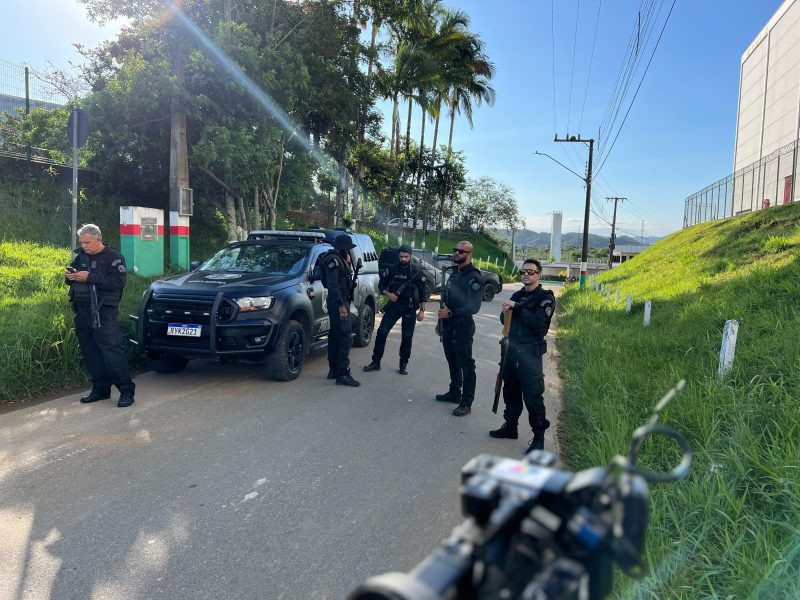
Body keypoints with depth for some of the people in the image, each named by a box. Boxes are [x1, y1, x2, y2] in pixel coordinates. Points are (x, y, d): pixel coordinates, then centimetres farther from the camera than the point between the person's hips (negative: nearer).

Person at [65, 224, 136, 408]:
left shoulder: (113, 257, -3)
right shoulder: (80, 257, 16)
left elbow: (118, 281, -16)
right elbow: (72, 276, 25)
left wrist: (90, 277, -19)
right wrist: (69, 276, 1)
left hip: (104, 313, -7)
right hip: (82, 313, 7)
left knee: (111, 350, -12)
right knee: (89, 353, 9)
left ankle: (126, 389, -7)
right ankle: (100, 388, 20)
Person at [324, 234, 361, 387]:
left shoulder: (340, 259, 17)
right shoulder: (333, 260, -14)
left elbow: (347, 279, 17)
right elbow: (332, 284, -22)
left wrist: (348, 263, 7)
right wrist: (341, 305, -25)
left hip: (341, 302, 10)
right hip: (338, 303, -10)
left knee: (335, 336, 14)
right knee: (345, 337, -13)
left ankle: (334, 370, 22)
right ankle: (342, 374, -13)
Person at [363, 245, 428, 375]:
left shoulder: (417, 272, -4)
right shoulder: (392, 269, 2)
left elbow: (423, 291, -1)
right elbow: (381, 284, 9)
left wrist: (422, 310, -5)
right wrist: (388, 294, -12)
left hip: (410, 308, -2)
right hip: (393, 305, 2)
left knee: (407, 337, 2)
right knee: (382, 331, -6)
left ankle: (403, 364, 16)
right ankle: (376, 362, 2)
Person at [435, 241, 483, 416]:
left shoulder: (473, 277, -13)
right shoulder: (454, 273, 15)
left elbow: (474, 307, -21)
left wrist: (451, 313, -28)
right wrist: (441, 321, 20)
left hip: (462, 328, -8)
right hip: (448, 326, 9)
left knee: (466, 365, -3)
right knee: (452, 361, 18)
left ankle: (466, 403, 3)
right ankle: (454, 393, 31)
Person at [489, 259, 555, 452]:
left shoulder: (545, 298, -7)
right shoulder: (517, 295, 12)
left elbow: (538, 323, -21)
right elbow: (505, 320, 15)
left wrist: (517, 307, -19)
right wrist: (505, 311, -8)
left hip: (530, 352, -7)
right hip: (512, 349, 7)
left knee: (533, 395, -4)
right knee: (510, 390, 16)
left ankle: (539, 437, 7)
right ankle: (510, 426, 32)